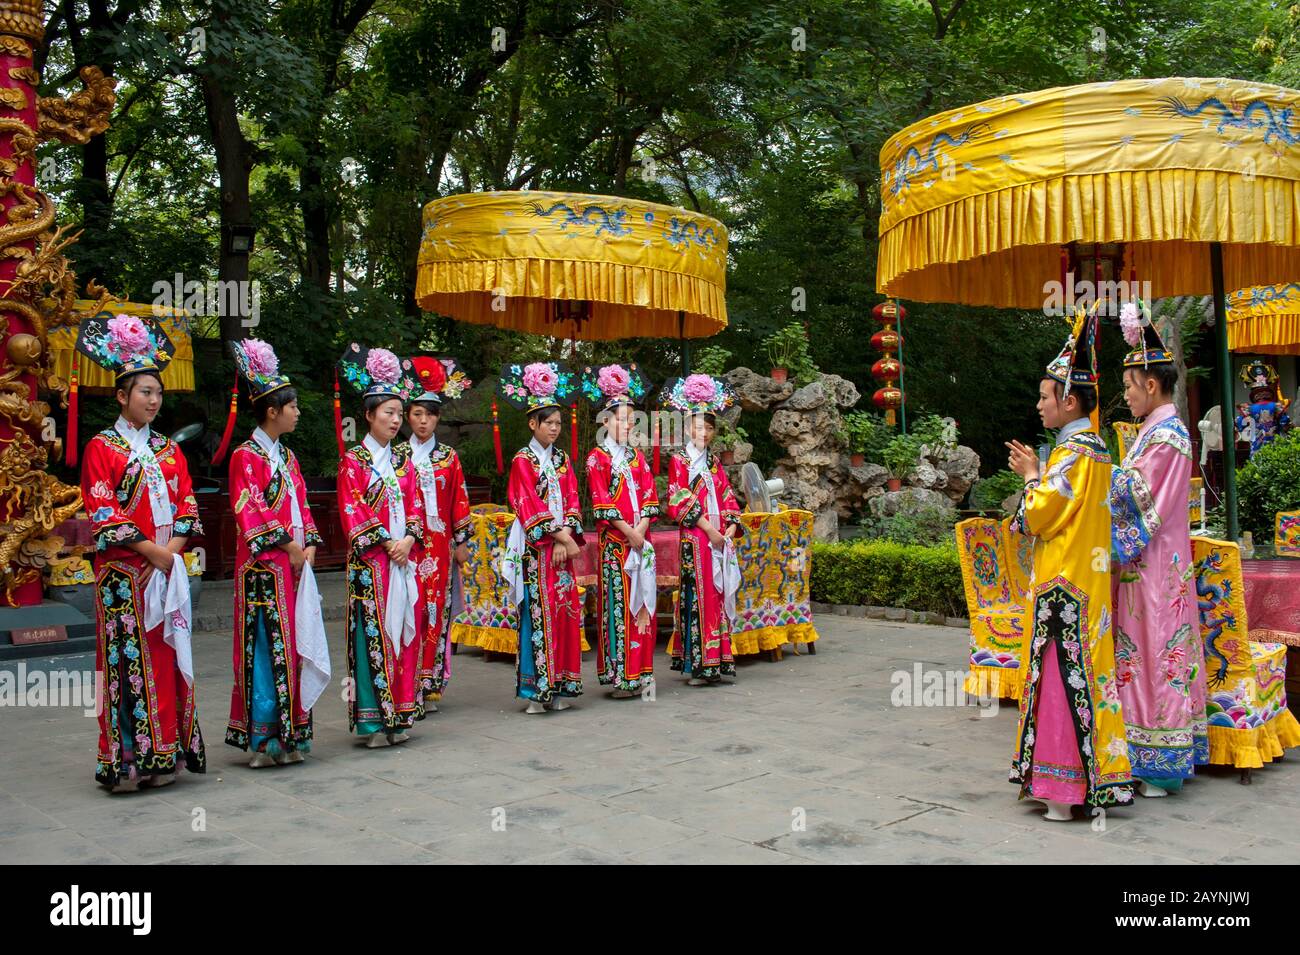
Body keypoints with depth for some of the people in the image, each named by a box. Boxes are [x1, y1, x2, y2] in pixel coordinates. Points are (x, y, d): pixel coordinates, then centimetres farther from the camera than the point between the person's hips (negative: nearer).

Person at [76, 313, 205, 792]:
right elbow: (102, 513, -8)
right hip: (124, 571, -5)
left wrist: (172, 552, -5)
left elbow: (187, 506, 11)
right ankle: (125, 759, 1)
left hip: (168, 569, 5)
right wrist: (150, 550, -13)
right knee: (128, 658, -5)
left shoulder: (169, 450, 15)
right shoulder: (102, 447, 0)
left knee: (167, 657, 4)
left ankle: (164, 754, 10)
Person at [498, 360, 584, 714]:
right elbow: (529, 505, -9)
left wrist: (567, 539, -6)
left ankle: (559, 687, 10)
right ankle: (537, 689, -3)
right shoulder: (523, 460, -1)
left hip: (563, 545, 5)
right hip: (536, 546, -5)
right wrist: (558, 535, -14)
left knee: (566, 611, 3)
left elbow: (572, 500, 8)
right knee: (539, 612, -7)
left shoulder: (562, 459, 15)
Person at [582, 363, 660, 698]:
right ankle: (619, 676, -3)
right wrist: (628, 531, -14)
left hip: (641, 538, 6)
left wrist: (642, 526, -6)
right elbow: (601, 502, -9)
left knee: (642, 602, 5)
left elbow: (649, 495, 10)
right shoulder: (597, 458, -1)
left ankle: (640, 672, 12)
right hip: (614, 541, -6)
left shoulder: (637, 457, 16)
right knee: (618, 604, -6)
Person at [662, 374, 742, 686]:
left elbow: (727, 497, 16)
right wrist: (708, 529, -14)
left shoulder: (714, 462, 18)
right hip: (695, 538, -6)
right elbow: (679, 502, -10)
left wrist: (730, 529, -1)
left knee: (720, 596, 5)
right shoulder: (679, 460, -1)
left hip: (721, 539, 6)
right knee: (698, 596, -7)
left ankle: (716, 663, 10)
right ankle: (697, 666, -3)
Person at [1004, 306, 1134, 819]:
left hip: (1064, 584, -10)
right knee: (1073, 673, 14)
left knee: (1065, 674, -5)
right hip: (1082, 578, 10)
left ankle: (1068, 786, 0)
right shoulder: (1094, 446, 14)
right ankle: (1087, 775, 22)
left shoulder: (1074, 451, -16)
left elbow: (1040, 515, -16)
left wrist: (1031, 475, -2)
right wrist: (1036, 473, 13)